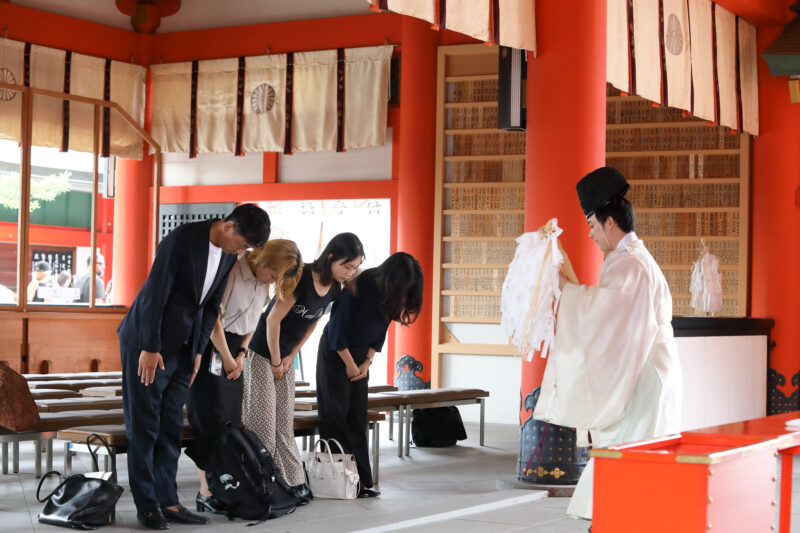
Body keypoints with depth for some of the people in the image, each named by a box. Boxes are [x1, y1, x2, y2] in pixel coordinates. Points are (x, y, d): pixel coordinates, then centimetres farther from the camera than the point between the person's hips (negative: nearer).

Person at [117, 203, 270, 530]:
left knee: (171, 427, 7)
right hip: (147, 343, -7)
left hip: (181, 347, 7)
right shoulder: (182, 239, -21)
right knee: (144, 425, -1)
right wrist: (150, 348, -19)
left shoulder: (229, 254, 2)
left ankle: (167, 501, 11)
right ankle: (146, 504, 5)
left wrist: (198, 350, 6)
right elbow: (155, 294, -20)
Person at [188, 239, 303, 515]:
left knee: (232, 419, 5)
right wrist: (227, 358, -11)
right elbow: (213, 318, -18)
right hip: (211, 346, -8)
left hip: (234, 349, 8)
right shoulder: (232, 271, -19)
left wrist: (241, 355, 2)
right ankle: (206, 493, -5)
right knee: (211, 418, -8)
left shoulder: (264, 284, 6)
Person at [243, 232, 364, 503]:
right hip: (261, 352, -7)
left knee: (284, 424, 8)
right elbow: (273, 320, -21)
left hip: (285, 357, 7)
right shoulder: (302, 277, -25)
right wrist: (276, 362, -12)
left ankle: (294, 482, 10)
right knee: (262, 423, -6)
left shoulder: (334, 288, -1)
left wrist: (289, 358, 5)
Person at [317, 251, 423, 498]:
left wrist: (367, 362, -2)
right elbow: (337, 329, -19)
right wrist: (349, 364, -11)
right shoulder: (358, 286, -25)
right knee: (338, 417, -7)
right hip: (336, 351, -6)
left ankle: (361, 482, 2)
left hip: (361, 353, 6)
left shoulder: (390, 295, -6)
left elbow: (380, 330, 6)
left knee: (357, 419, 2)